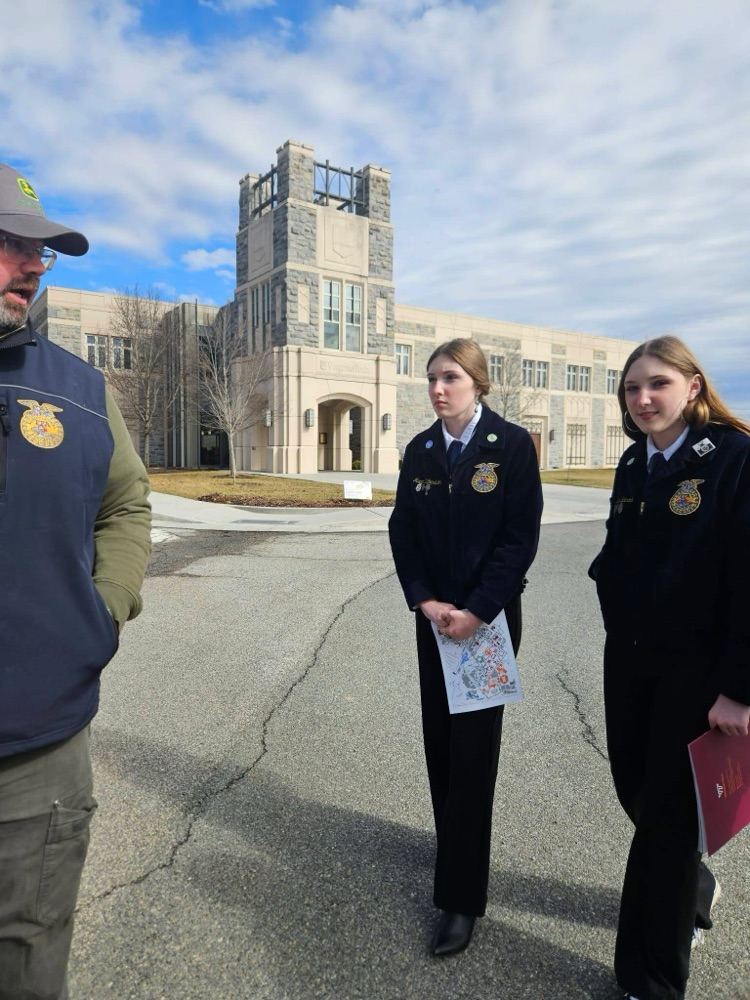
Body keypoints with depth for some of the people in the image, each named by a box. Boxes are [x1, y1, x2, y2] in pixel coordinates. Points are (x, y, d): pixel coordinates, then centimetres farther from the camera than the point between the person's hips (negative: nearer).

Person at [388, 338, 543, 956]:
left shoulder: (512, 445, -9)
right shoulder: (420, 451, 4)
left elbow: (520, 538, -13)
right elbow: (403, 531, 3)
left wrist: (476, 611, -17)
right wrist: (425, 601, -9)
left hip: (488, 617, -4)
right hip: (435, 615, 4)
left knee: (473, 747, 0)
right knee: (439, 738, 12)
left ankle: (463, 896, 12)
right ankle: (457, 846, 35)